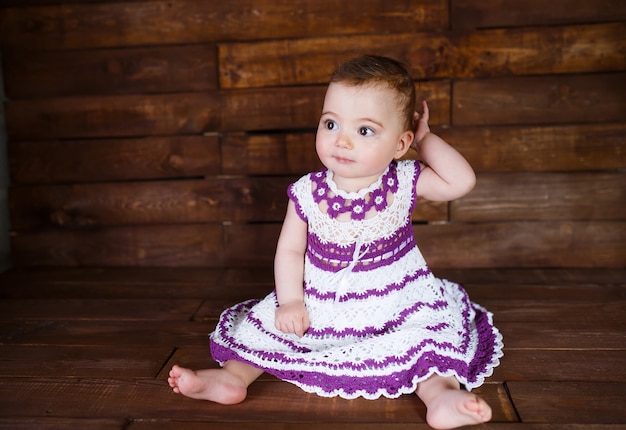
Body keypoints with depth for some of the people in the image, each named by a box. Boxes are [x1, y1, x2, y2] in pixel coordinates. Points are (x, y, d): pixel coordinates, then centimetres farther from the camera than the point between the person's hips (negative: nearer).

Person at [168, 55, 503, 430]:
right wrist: (290, 300, -15)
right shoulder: (308, 193, -13)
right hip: (321, 307, 1)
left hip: (396, 304, -1)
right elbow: (290, 250, -4)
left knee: (431, 326, -22)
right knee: (267, 321, -3)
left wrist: (426, 138, -14)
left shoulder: (405, 182, -13)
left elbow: (462, 181, -21)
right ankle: (234, 374, 7)